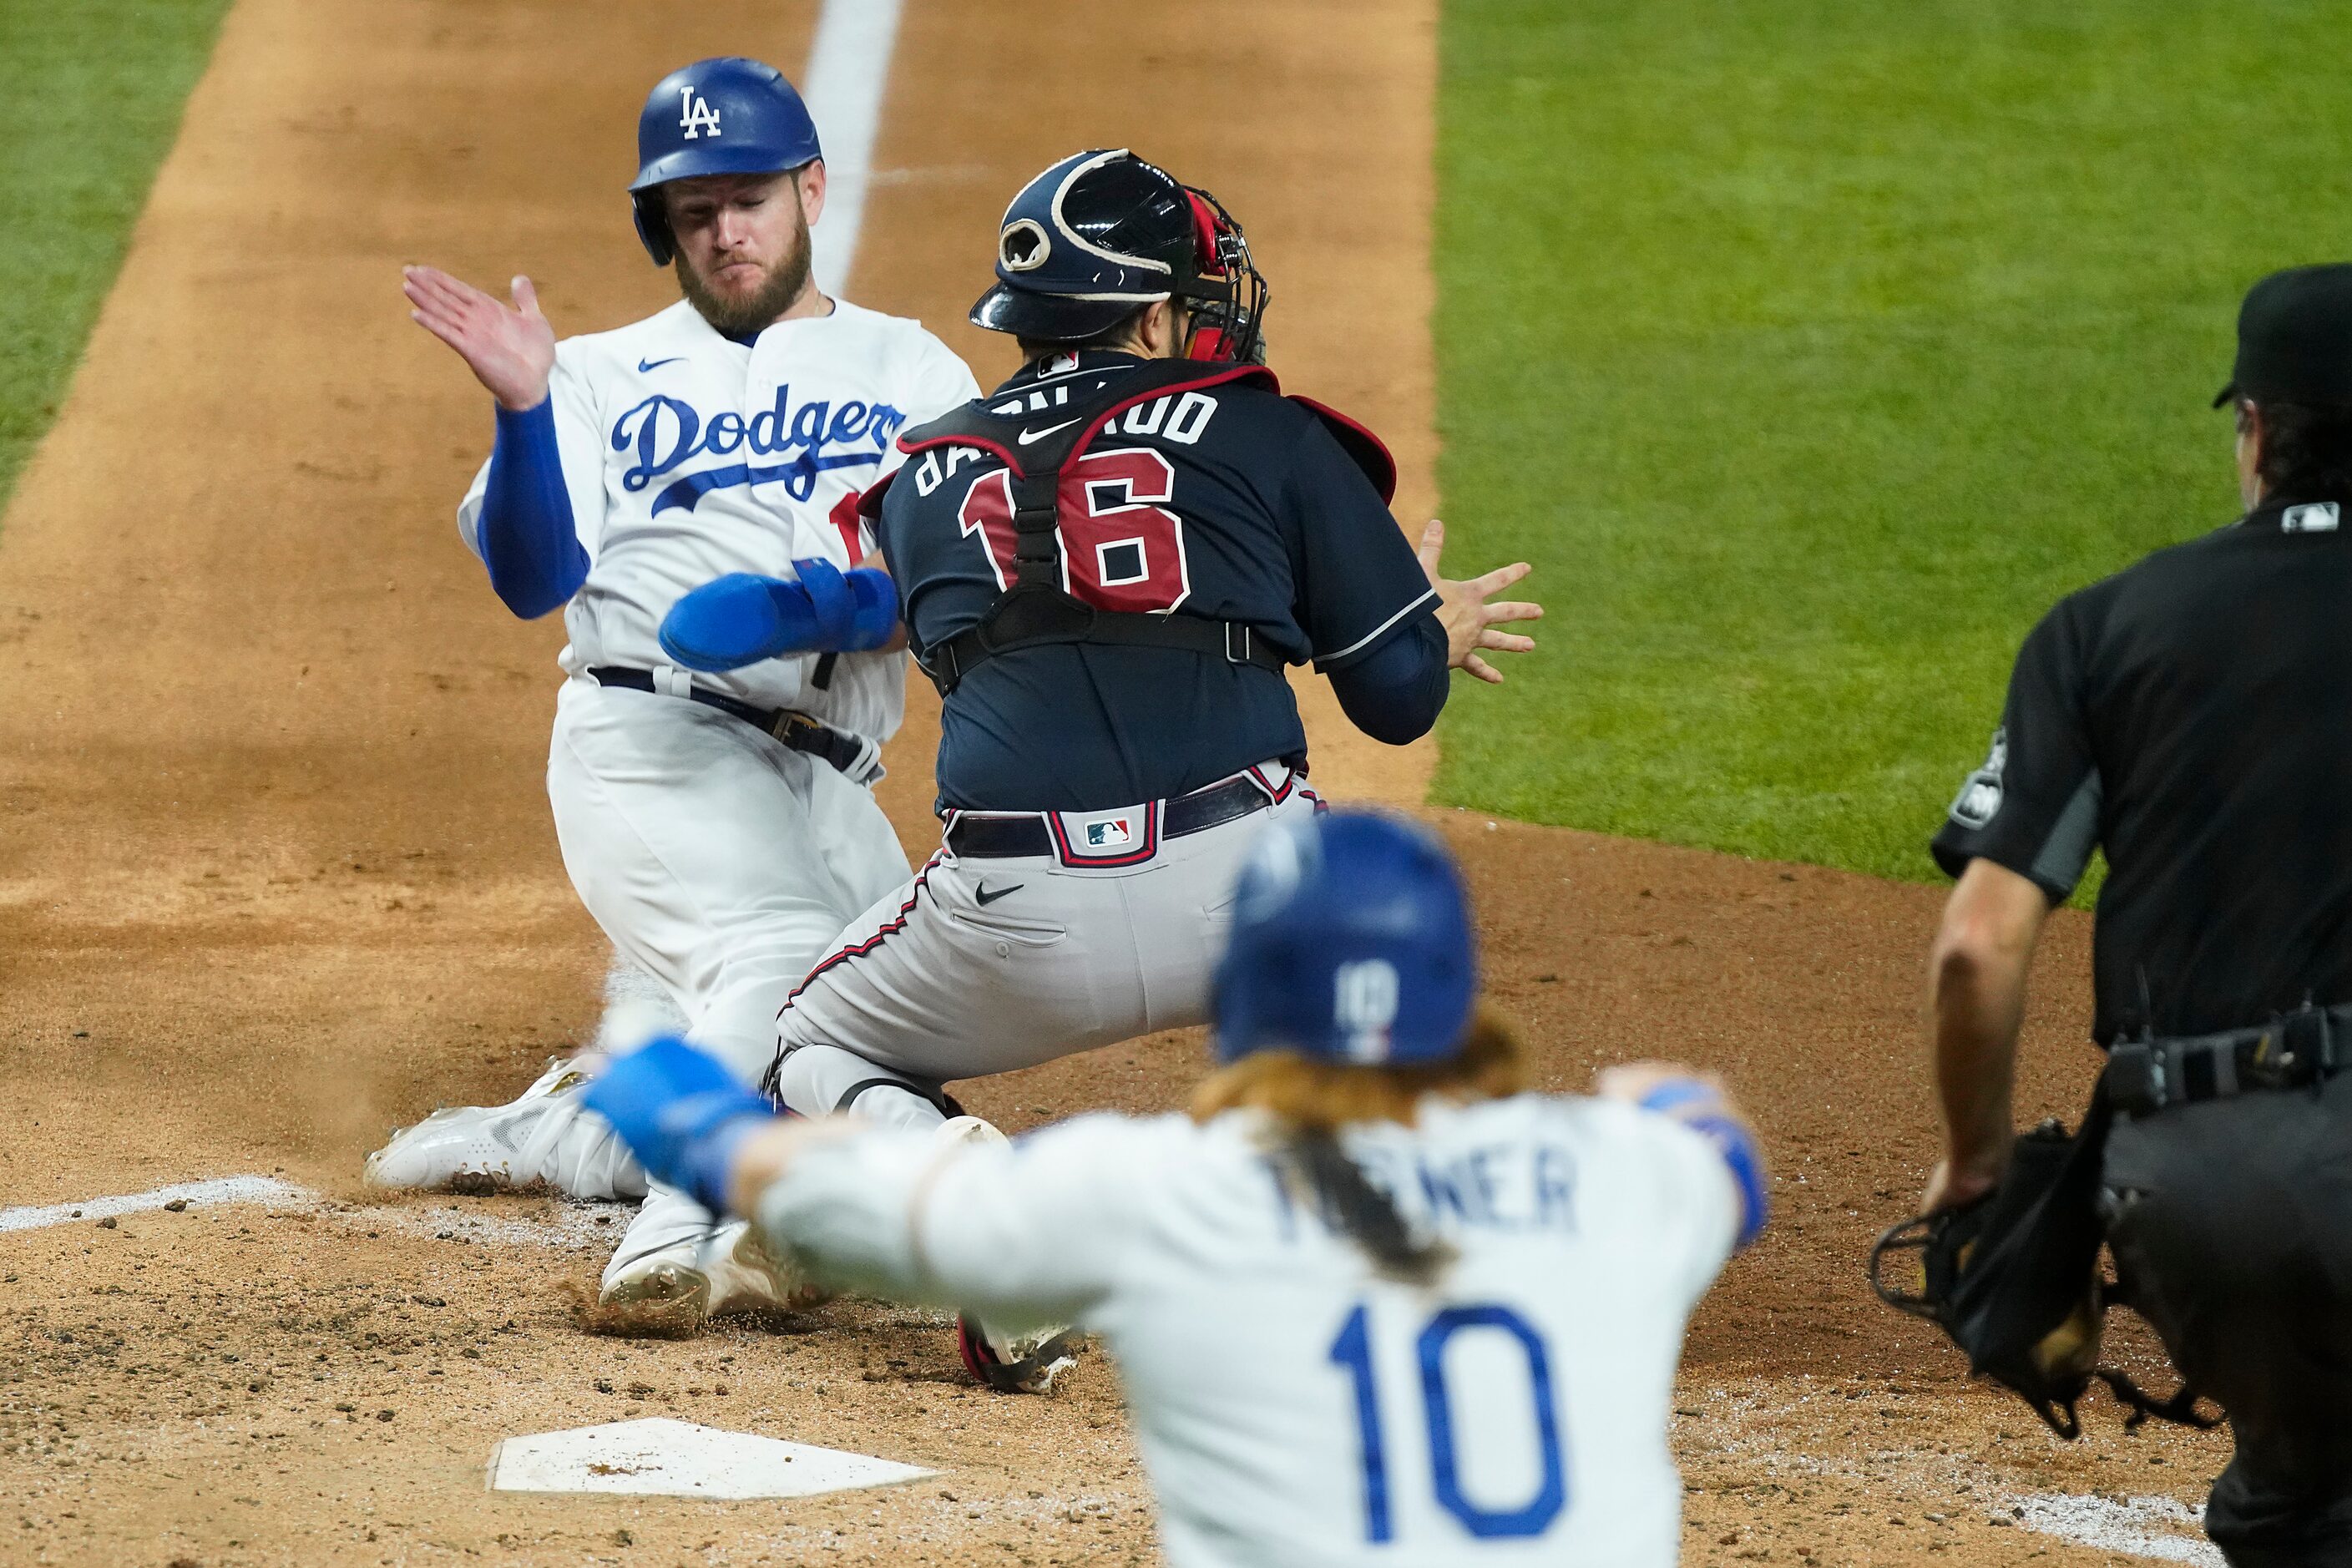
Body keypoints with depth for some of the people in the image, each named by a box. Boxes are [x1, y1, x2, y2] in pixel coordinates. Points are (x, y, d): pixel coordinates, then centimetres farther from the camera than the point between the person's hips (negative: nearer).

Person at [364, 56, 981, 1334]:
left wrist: (860, 601, -19)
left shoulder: (913, 373, 18)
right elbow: (532, 578, 0)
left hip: (825, 783, 4)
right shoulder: (609, 379, 16)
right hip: (650, 739, -4)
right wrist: (524, 410, -15)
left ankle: (549, 1134, 13)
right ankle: (683, 1243, -44)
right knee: (788, 960, -33)